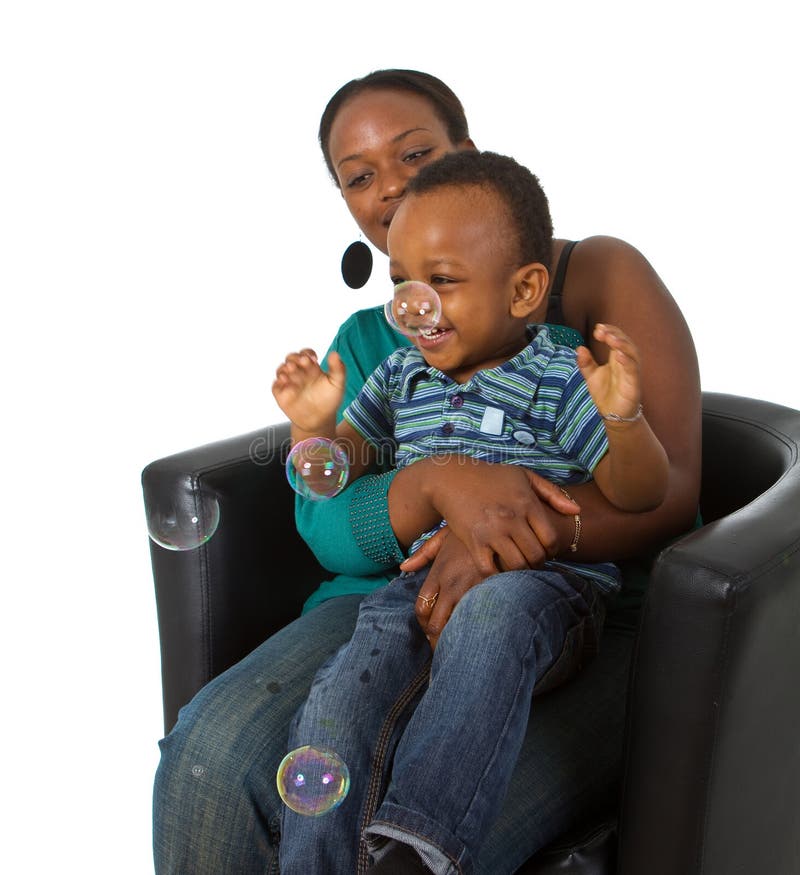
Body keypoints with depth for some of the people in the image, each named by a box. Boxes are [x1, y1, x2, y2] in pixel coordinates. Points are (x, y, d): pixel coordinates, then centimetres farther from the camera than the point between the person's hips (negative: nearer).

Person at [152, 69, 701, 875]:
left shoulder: (597, 275, 6)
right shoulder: (364, 342, 19)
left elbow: (671, 485, -6)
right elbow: (325, 525, 3)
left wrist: (501, 547, -24)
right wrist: (440, 483, -20)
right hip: (399, 600, 4)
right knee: (212, 757, -23)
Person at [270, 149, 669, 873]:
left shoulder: (562, 382, -2)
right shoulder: (400, 376, 15)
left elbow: (638, 494, -7)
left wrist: (623, 418, -28)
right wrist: (316, 428, 0)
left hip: (542, 587, -4)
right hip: (421, 585, 5)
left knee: (493, 610, -40)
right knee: (337, 703, -24)